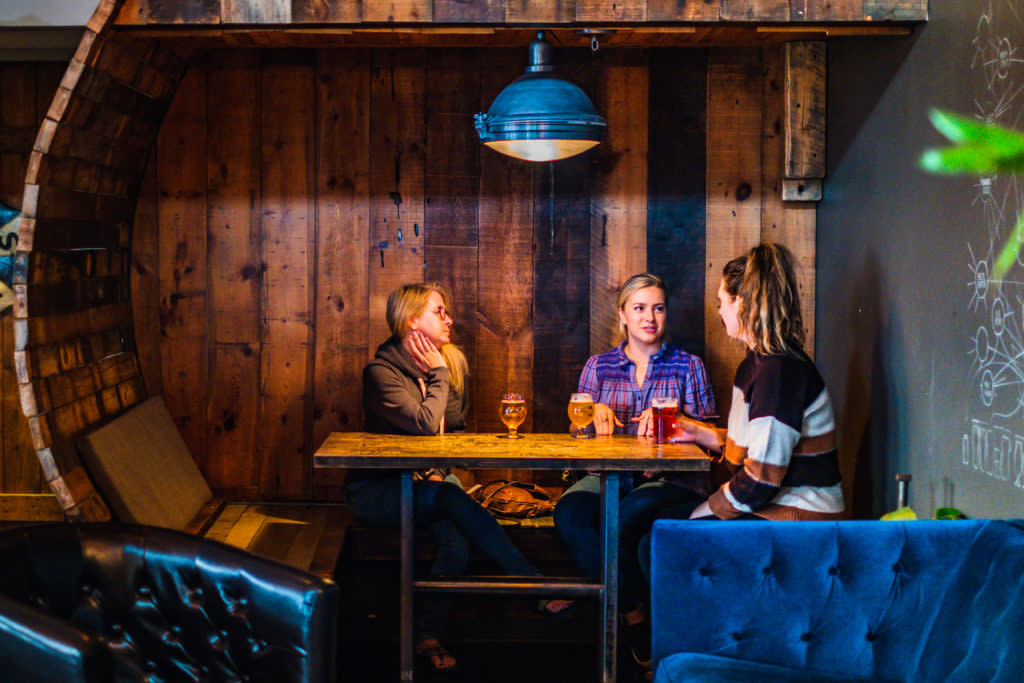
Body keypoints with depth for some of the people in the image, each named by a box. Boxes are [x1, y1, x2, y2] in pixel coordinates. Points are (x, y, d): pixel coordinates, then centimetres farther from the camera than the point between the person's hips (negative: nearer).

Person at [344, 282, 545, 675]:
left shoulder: (454, 361, 8)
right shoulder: (381, 371, -12)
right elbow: (425, 424, -24)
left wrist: (439, 471, 0)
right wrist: (438, 375, -11)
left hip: (428, 479, 5)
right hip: (377, 489, -5)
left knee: (455, 539, -29)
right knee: (452, 499, -34)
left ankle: (427, 636, -21)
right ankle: (534, 584, -32)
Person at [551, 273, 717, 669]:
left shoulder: (687, 366, 11)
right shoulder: (598, 366, 18)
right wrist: (596, 413, -7)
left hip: (671, 479, -3)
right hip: (609, 475, 3)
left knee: (621, 520, -34)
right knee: (569, 512, -30)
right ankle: (633, 614, -19)